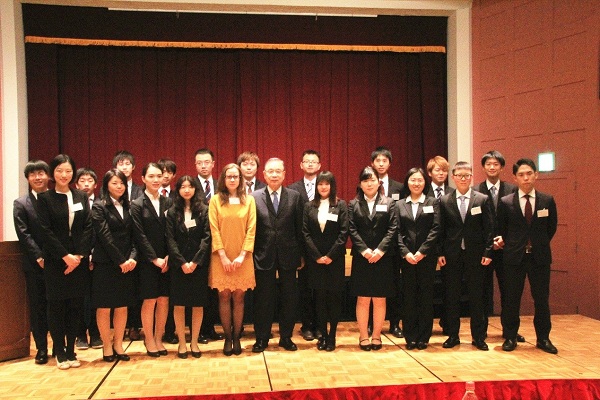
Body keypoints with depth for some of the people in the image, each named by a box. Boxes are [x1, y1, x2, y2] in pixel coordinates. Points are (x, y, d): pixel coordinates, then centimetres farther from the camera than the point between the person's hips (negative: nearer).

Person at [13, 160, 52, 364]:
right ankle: (41, 348, 16)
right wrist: (39, 258, -13)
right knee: (37, 307, 6)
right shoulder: (21, 204, 3)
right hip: (35, 265, -1)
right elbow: (23, 234, -4)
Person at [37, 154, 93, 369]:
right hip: (55, 262, -2)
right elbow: (46, 231, -7)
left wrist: (79, 255, -9)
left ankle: (71, 351, 16)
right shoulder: (45, 198, 0)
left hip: (79, 261, 3)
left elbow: (88, 228, 3)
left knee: (76, 306, 6)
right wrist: (65, 256, -13)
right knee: (57, 307, 4)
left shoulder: (81, 197, 9)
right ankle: (60, 352, 16)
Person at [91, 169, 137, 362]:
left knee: (122, 307, 8)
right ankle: (107, 346, 13)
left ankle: (118, 345, 18)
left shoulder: (127, 207, 12)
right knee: (104, 307, 2)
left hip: (127, 265, 5)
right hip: (105, 264, -4)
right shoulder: (99, 207, -3)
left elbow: (133, 236, 8)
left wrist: (132, 258, -8)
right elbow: (104, 236, -10)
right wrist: (120, 261, -13)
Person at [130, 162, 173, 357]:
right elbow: (140, 236, -6)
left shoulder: (168, 202, 7)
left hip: (166, 261, 3)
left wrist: (168, 257, -6)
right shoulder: (137, 205, -2)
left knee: (164, 300, 5)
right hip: (147, 261, -3)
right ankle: (149, 340, 16)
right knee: (150, 301, 2)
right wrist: (155, 259, -10)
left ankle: (158, 339, 18)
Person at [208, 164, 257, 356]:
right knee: (224, 297, 2)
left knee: (238, 297, 4)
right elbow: (214, 229, -3)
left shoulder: (249, 200, 5)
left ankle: (236, 337, 13)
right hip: (221, 257, -1)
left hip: (242, 258, 1)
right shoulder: (216, 200, 2)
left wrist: (242, 255, -10)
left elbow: (251, 229, 0)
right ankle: (227, 338, 12)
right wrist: (223, 255, -10)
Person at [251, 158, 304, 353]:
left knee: (289, 298, 9)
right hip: (264, 255, -1)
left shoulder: (294, 196, 3)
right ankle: (262, 338, 21)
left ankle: (286, 337, 23)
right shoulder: (254, 197, 0)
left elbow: (299, 228, 4)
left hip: (288, 254, 1)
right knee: (263, 299, 8)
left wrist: (301, 254, 3)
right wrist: (250, 254, -4)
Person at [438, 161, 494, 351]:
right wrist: (440, 253, -2)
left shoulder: (483, 200, 2)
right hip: (451, 255, 1)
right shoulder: (444, 201, 4)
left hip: (475, 255, -1)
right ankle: (453, 335, 18)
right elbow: (441, 229, 4)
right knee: (452, 296, 7)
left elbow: (489, 228, 1)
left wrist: (488, 252, -6)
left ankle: (479, 337, 17)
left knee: (476, 297, 6)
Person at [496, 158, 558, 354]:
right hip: (514, 257, -1)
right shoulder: (505, 202, -2)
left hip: (540, 257, 1)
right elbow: (501, 230, 9)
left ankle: (543, 338, 22)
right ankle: (510, 337, 18)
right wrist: (503, 242, -2)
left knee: (542, 299, 8)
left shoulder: (548, 201, 1)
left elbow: (552, 227, 11)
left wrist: (540, 245, 10)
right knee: (511, 299, 6)